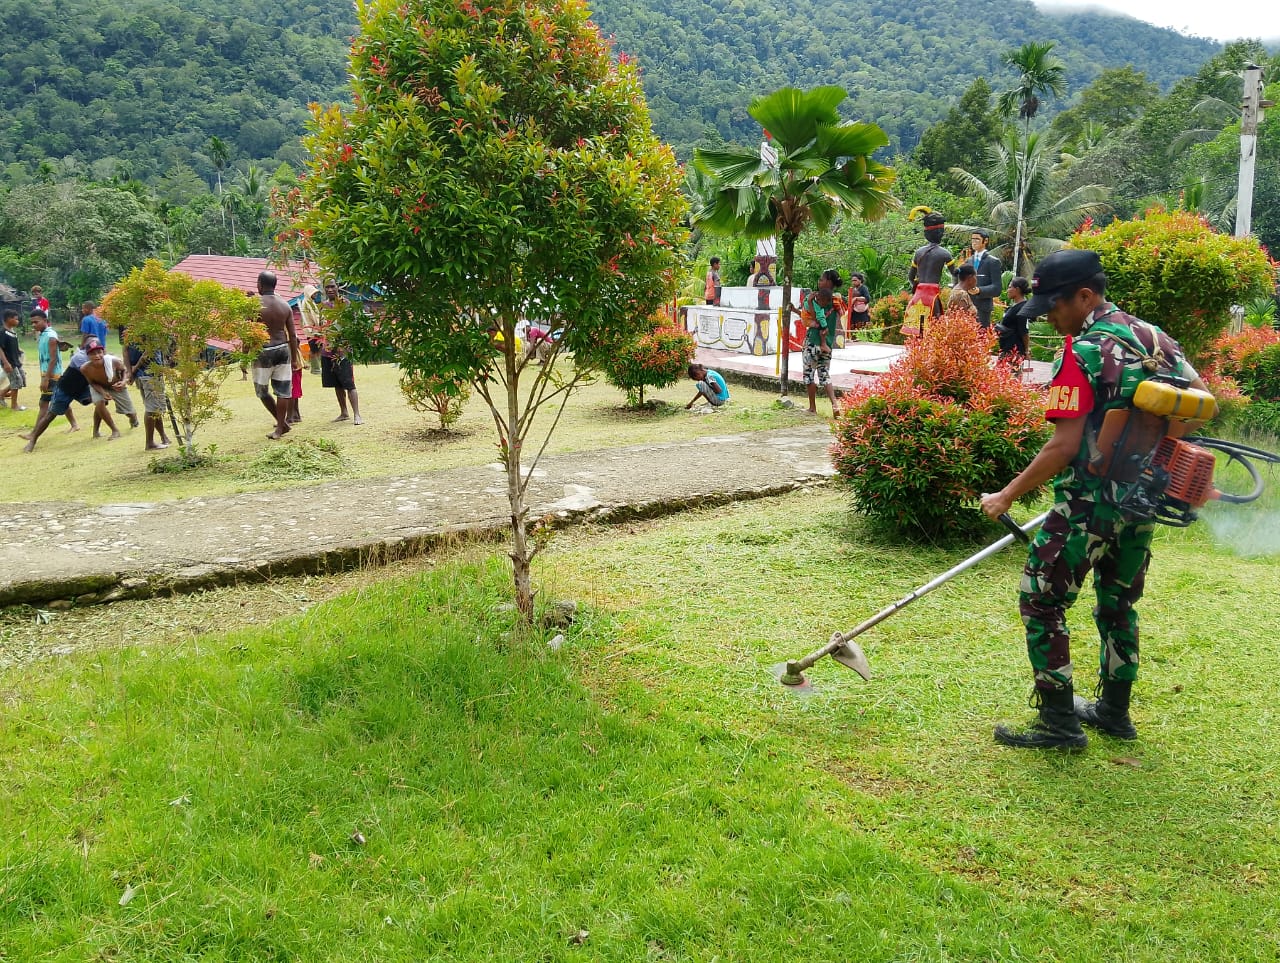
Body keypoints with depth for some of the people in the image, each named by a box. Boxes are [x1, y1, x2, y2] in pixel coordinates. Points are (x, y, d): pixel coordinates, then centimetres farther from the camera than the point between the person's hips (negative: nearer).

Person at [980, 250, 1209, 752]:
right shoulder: (1151, 335, 7)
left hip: (1091, 500, -8)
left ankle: (1059, 721, 5)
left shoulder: (1082, 353, -16)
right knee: (1118, 602, 20)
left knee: (1040, 599, 2)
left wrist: (1007, 495, -13)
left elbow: (1064, 447, -20)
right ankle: (1114, 710, 32)